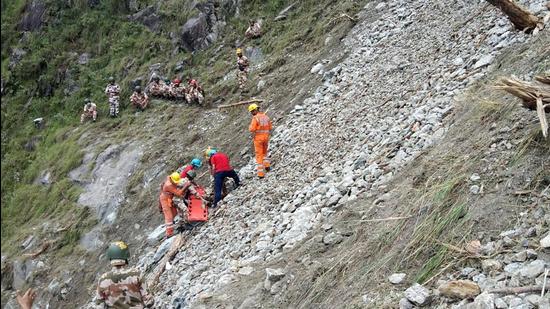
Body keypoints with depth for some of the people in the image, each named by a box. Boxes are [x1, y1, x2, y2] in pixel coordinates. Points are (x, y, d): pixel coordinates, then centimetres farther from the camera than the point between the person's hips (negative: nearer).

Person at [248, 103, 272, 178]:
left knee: (259, 155, 2)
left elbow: (251, 129, -21)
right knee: (264, 152, 28)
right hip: (266, 137, 5)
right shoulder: (266, 117, 6)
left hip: (258, 138, -5)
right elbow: (270, 128, 10)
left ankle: (261, 173, 0)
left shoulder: (255, 118, -15)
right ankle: (267, 165, 11)